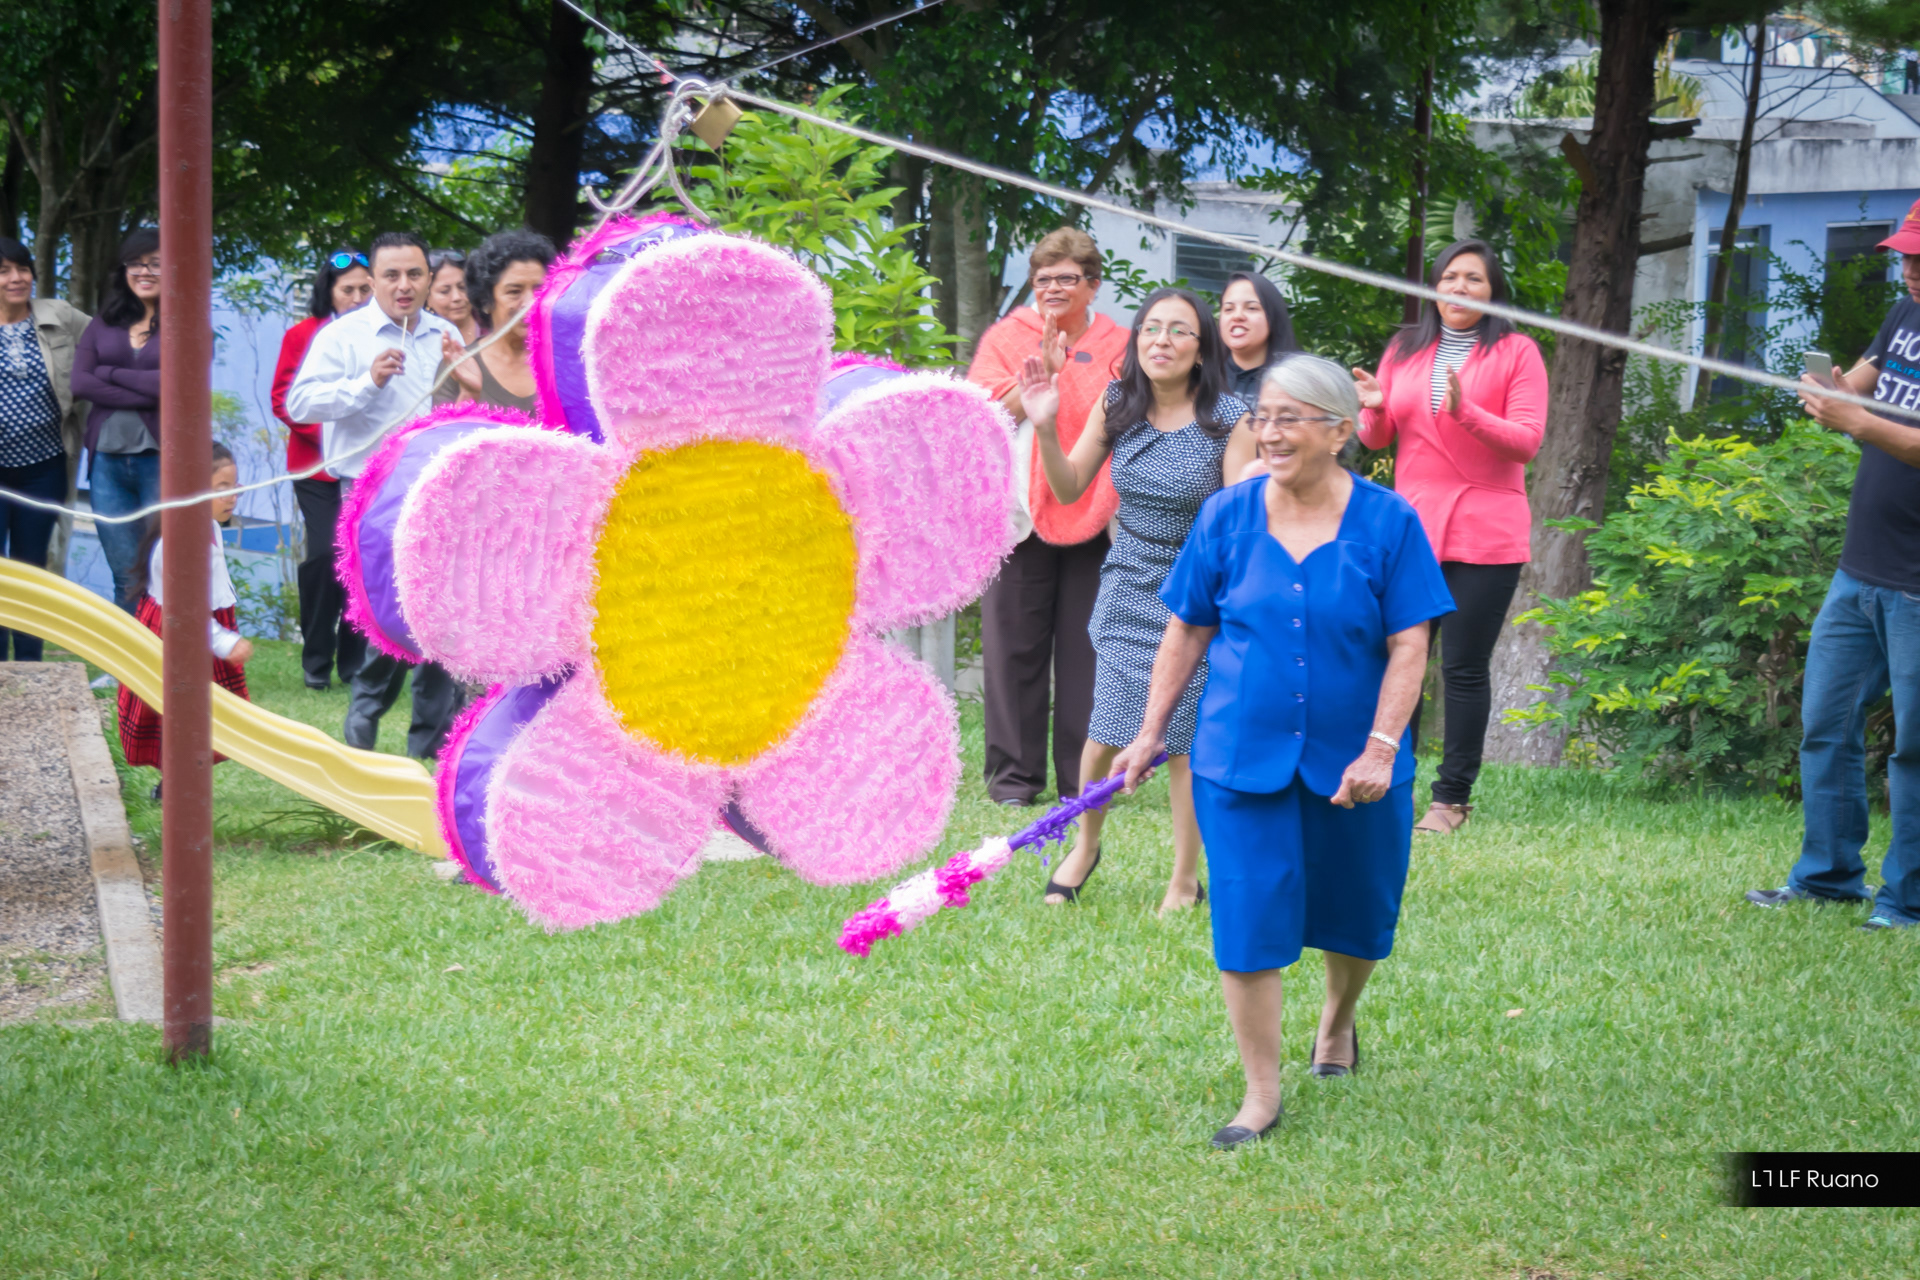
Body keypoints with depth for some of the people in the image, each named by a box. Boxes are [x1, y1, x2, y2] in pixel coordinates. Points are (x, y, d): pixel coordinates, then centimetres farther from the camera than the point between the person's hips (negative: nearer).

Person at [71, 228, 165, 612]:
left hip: (159, 460, -4)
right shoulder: (104, 324, 12)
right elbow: (80, 383, -1)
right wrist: (144, 395, -10)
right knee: (126, 578, 7)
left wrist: (110, 374, -4)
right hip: (107, 460, 4)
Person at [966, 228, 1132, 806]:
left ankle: (1084, 776, 7)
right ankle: (1014, 774, 7)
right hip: (1022, 514, -1)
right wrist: (1039, 374, -18)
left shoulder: (1118, 346, 10)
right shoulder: (1007, 337, 7)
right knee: (1015, 647, 0)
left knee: (1086, 650, 0)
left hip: (1094, 516, 1)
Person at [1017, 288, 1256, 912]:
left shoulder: (1228, 421, -12)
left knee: (1182, 738, 0)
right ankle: (1085, 846, 28)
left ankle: (1185, 880, 14)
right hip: (1127, 585, 3)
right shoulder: (1116, 405, -2)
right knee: (1106, 732, 1)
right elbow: (1069, 489, 5)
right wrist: (1044, 428, -9)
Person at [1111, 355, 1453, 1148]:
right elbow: (1186, 634, 7)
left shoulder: (1388, 524, -7)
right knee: (1248, 920, -4)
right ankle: (1261, 1094, 6)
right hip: (1241, 755, 0)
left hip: (1350, 762, 0)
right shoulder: (1227, 517, -2)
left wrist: (1379, 750, -16)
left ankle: (1338, 1021, 47)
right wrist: (1151, 734, 6)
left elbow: (1408, 647, -8)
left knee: (1355, 910, 16)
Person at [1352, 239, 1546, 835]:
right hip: (1412, 528, 3)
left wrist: (1465, 412, -21)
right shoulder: (1404, 349, 13)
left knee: (1465, 668, -1)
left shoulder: (1517, 353, 2)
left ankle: (1452, 798, 6)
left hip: (1484, 534, -3)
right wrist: (1374, 409, -8)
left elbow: (1527, 441, -6)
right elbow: (1376, 439, 15)